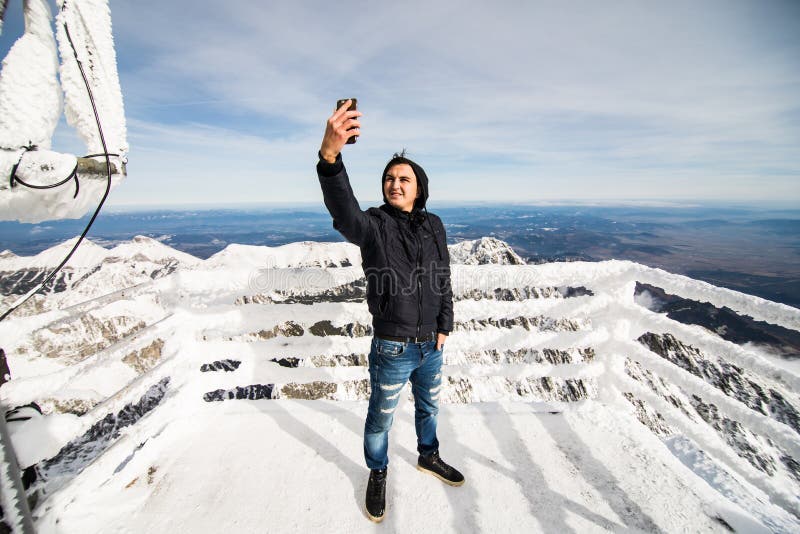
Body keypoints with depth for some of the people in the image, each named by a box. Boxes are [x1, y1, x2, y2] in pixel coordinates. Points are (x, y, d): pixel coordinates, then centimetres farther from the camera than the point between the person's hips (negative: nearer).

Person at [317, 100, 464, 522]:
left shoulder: (434, 226, 0)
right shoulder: (373, 225, -15)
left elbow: (443, 280, 7)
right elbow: (342, 208, -38)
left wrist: (444, 325, 5)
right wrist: (330, 155, -55)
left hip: (432, 344, 5)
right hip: (392, 348, -4)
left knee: (428, 405, 27)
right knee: (381, 417, 17)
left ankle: (428, 456, 56)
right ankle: (377, 474, 46)